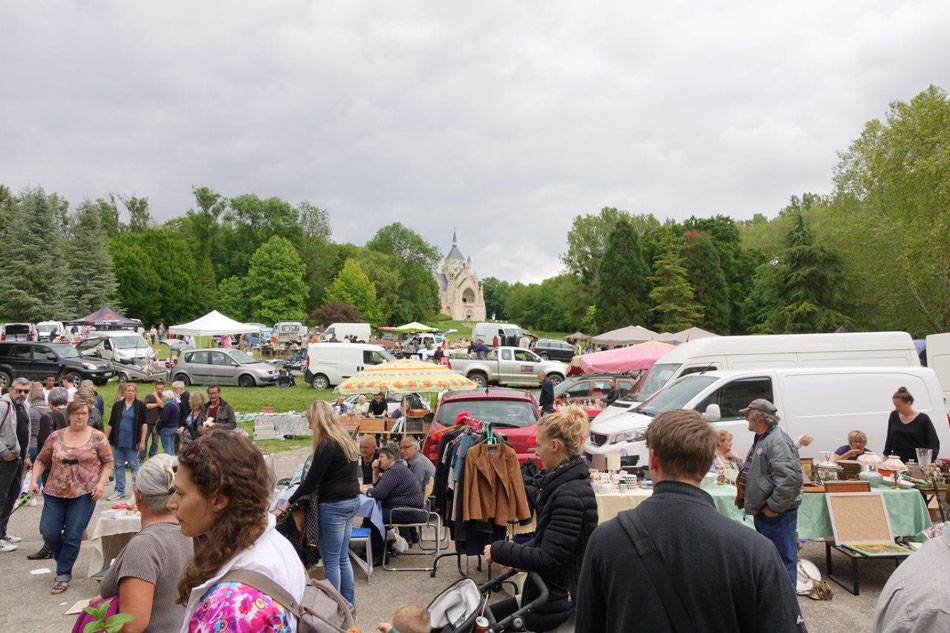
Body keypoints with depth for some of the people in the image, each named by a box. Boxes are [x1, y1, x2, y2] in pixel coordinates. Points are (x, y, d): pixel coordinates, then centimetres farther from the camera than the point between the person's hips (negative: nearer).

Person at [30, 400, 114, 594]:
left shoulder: (97, 437, -2)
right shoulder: (56, 437, 4)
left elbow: (108, 462, 2)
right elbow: (41, 460, 12)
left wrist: (101, 483, -10)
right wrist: (34, 480, -2)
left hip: (84, 494, -2)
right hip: (55, 493, 3)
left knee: (73, 536, -3)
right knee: (48, 532, 0)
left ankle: (64, 575, 14)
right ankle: (64, 561, 29)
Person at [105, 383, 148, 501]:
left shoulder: (140, 406, -1)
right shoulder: (117, 405, 6)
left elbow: (143, 424, -2)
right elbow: (110, 424, 9)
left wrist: (142, 441, -7)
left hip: (132, 441, -3)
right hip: (118, 440, 3)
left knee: (133, 465, 2)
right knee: (119, 465, 7)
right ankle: (119, 490, 15)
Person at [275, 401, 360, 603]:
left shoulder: (327, 445, -17)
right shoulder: (346, 440, 10)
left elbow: (311, 480, -16)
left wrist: (288, 503, -6)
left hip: (334, 505, -9)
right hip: (352, 501, 9)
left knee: (331, 561, 2)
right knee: (342, 557, 16)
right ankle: (349, 603, 23)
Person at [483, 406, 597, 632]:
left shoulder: (570, 495, -23)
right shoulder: (563, 483, 8)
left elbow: (547, 559, -23)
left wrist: (499, 551, -12)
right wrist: (515, 552, 2)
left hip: (558, 603, -9)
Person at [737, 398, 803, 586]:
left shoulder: (778, 441, -20)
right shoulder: (761, 439, 15)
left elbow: (791, 478, -30)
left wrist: (774, 507, -24)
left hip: (777, 514, -11)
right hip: (762, 512, 11)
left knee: (783, 558, -3)